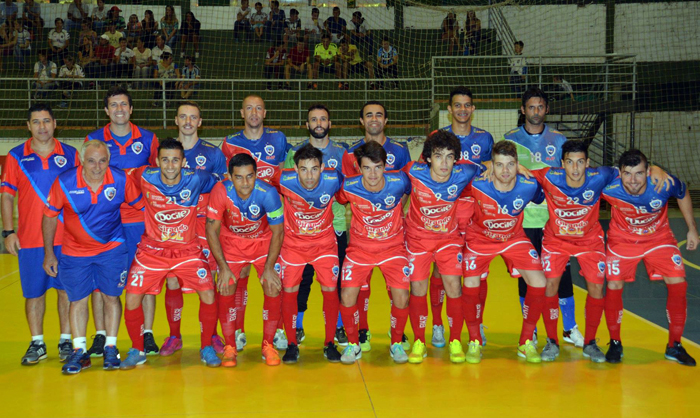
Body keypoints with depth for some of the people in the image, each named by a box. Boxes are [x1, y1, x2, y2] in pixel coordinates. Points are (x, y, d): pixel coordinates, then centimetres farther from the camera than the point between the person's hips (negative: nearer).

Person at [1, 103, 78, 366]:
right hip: (30, 239, 0)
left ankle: (66, 341, 16)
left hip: (66, 238, 0)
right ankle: (37, 344, 18)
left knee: (66, 290, 4)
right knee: (33, 293, 6)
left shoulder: (70, 154, 5)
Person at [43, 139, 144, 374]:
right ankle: (79, 352, 15)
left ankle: (110, 348, 16)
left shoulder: (121, 181, -14)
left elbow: (142, 205, 1)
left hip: (112, 248, 0)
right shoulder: (64, 183, -15)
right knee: (77, 300, 3)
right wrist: (49, 254, 1)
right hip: (75, 251, 0)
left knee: (111, 297, 2)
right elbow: (50, 216, -2)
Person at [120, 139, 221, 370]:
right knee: (132, 299, -8)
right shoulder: (146, 178, -12)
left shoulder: (196, 179, -14)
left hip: (188, 250, 0)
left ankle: (207, 348, 10)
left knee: (208, 296, -12)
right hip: (152, 250, 1)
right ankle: (137, 351, 15)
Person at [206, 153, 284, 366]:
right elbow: (212, 230, -16)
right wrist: (223, 266, -17)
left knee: (274, 290, -10)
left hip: (264, 241, 0)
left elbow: (278, 232, -17)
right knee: (226, 291, -9)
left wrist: (269, 267, -16)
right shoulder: (221, 192, -28)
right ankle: (230, 347, 9)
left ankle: (268, 345, 9)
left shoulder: (268, 193, -30)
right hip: (231, 242, 1)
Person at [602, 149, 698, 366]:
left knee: (678, 284, -7)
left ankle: (674, 346, 10)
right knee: (614, 287, -7)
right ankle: (615, 343, 15)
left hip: (659, 238, 1)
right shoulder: (609, 188, -32)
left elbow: (683, 195, -5)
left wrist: (692, 229, 3)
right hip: (622, 239, -1)